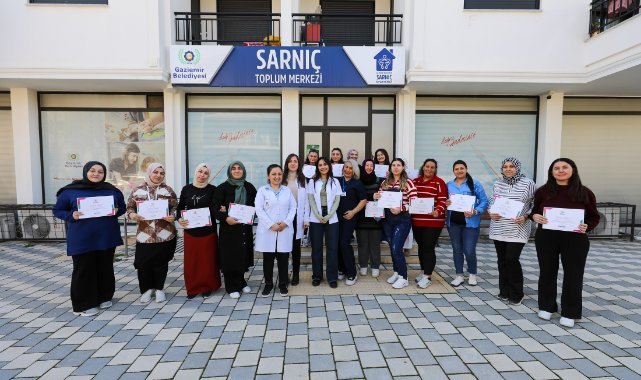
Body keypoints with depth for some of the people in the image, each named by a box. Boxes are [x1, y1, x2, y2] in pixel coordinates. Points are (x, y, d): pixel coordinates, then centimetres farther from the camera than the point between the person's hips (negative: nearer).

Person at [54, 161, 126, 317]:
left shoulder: (112, 190, 3)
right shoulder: (70, 191, -3)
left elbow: (123, 207, 13)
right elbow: (57, 210, 3)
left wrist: (116, 211, -10)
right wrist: (71, 215, -17)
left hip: (107, 237, 3)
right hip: (81, 239, -2)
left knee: (105, 268, 12)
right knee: (83, 270, 4)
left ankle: (105, 297, 28)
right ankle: (84, 304, 17)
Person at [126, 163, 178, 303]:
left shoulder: (168, 190, 2)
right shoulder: (138, 190, 3)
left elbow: (175, 208, 3)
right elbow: (129, 208, 6)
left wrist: (172, 217, -17)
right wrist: (133, 215, -15)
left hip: (165, 234, 0)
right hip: (145, 234, 1)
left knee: (161, 262, 8)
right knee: (143, 263, 3)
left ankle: (159, 289, 26)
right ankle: (147, 289, 25)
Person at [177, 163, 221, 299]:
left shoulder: (212, 189, -2)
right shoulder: (186, 189, 3)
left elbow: (215, 208, 0)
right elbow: (180, 207, 7)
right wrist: (179, 219, -9)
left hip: (208, 231, -2)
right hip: (191, 231, 2)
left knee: (208, 260, 6)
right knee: (191, 261, 7)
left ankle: (207, 287, 22)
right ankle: (193, 288, 22)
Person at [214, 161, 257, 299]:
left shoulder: (249, 187, 7)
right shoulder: (222, 188, -2)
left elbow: (255, 205, 9)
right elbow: (216, 207, -8)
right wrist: (226, 217, -24)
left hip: (245, 227, 3)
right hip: (229, 227, -3)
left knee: (243, 255, 9)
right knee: (230, 257, 1)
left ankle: (241, 282, 28)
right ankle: (232, 287, 14)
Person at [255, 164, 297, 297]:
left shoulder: (287, 190, 11)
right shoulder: (262, 190, 3)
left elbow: (293, 207, 5)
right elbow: (259, 210, -6)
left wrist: (286, 222, -10)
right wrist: (271, 225, -14)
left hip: (285, 230, 2)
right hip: (267, 230, -1)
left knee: (283, 258, 5)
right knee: (268, 259, 6)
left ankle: (283, 284, 21)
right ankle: (268, 284, 22)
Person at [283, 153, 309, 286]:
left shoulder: (302, 180, 6)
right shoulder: (282, 180, 3)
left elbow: (306, 200, 3)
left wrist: (306, 219, -2)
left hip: (298, 216, 1)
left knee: (296, 246, 8)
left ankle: (296, 274, 18)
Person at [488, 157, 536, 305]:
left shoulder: (528, 183, -4)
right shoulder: (497, 184, 8)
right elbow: (491, 202, 15)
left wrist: (526, 217, -14)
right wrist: (491, 213, -4)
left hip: (517, 230, -4)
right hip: (498, 229, 4)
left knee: (512, 260, -7)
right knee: (502, 260, 10)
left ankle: (516, 295, 11)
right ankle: (504, 292, 23)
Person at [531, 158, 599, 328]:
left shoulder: (584, 192, -2)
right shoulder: (543, 191, 0)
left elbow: (594, 217, 5)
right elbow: (534, 211, 11)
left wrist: (586, 226, -16)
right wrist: (535, 216, -11)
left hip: (575, 239, -1)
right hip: (546, 238, 1)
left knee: (573, 275, 6)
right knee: (547, 272, 11)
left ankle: (569, 313, 21)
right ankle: (546, 307, 27)